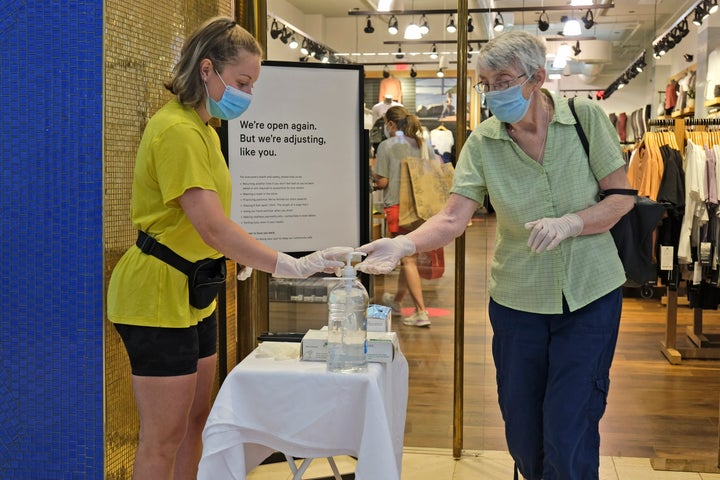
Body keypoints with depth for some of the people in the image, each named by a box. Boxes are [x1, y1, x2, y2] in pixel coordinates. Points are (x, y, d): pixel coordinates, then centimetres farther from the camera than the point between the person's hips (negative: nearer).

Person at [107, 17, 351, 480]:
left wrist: (241, 256, 6)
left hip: (192, 296, 10)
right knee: (164, 437, -1)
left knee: (196, 419, 17)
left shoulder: (203, 128, 13)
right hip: (158, 299, -10)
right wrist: (295, 267, -30)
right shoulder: (178, 131, -21)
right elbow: (213, 228, -29)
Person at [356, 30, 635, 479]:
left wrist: (569, 223, -23)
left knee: (569, 432, -4)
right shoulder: (482, 142, -7)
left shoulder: (586, 118, -9)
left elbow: (622, 198, -5)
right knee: (522, 430, 12)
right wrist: (404, 244, -34)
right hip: (518, 299, 2)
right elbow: (452, 219, -15)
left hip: (589, 295, -1)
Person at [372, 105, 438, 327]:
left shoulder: (387, 146, -7)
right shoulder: (424, 144, 7)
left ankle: (421, 312, -6)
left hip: (397, 205, -5)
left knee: (408, 259, -2)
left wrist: (373, 176, 11)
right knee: (410, 255, 18)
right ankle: (396, 300, 38)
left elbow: (382, 182, -10)